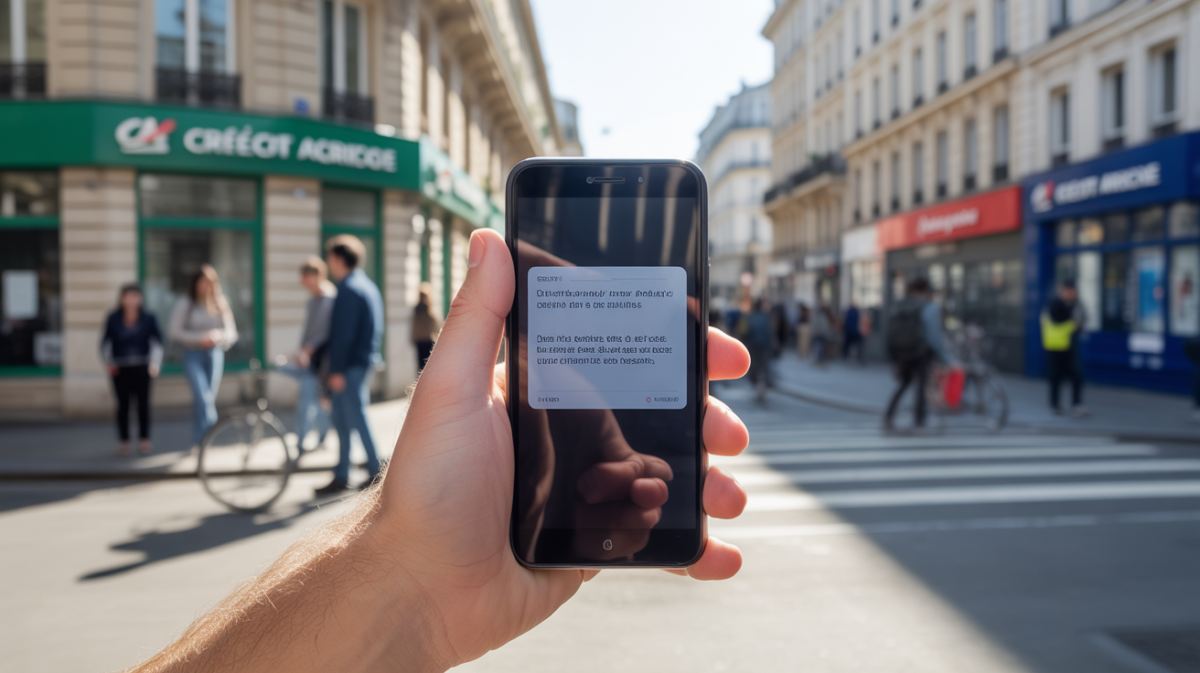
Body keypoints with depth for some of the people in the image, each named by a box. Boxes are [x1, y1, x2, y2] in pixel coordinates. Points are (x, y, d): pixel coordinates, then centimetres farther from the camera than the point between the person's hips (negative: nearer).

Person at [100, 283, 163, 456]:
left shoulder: (148, 319, -1)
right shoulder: (113, 319, 1)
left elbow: (157, 341, 1)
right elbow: (105, 342, 7)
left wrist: (155, 363, -8)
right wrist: (107, 362, -4)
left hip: (142, 368, 0)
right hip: (120, 369, 1)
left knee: (143, 403, 1)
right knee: (123, 404, 4)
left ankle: (144, 441, 14)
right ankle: (124, 442, 13)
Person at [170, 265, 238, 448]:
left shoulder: (221, 303, 7)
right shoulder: (185, 303, -1)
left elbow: (231, 332, 8)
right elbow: (175, 331, -4)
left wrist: (219, 336, -15)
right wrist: (200, 338, -15)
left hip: (215, 354, 3)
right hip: (193, 355, -2)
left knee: (209, 397, 5)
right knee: (202, 395, -18)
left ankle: (198, 440, 17)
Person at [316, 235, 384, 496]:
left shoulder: (349, 288, -15)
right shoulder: (368, 286, 16)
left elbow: (343, 332, -19)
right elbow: (376, 329, 19)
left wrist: (337, 370, -18)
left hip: (351, 365, -10)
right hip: (365, 361, 10)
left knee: (356, 418, -2)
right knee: (341, 419, 13)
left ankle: (375, 471, 7)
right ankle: (341, 476, 17)